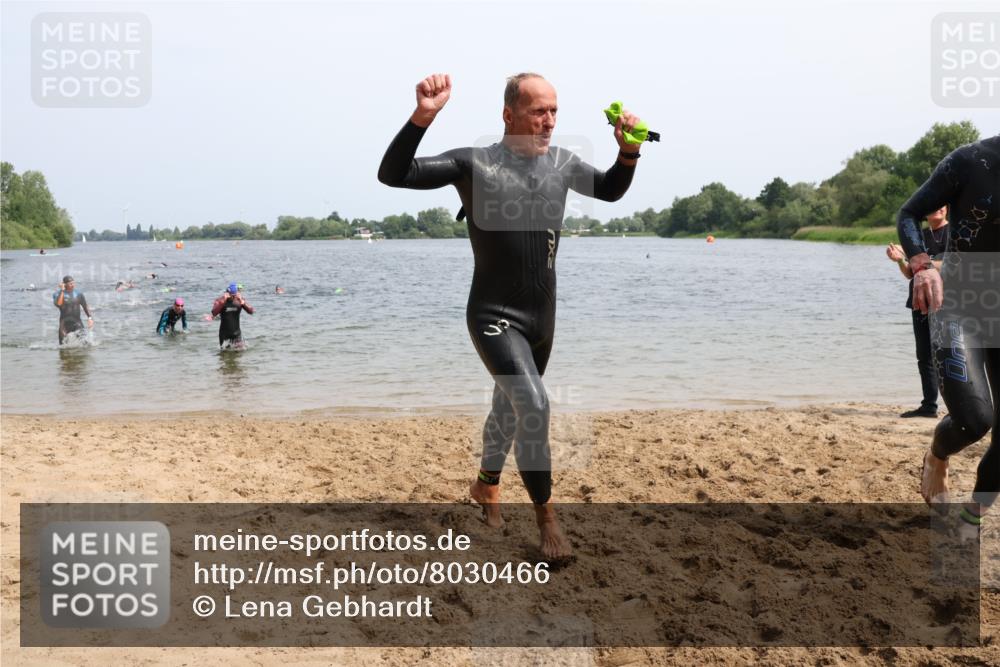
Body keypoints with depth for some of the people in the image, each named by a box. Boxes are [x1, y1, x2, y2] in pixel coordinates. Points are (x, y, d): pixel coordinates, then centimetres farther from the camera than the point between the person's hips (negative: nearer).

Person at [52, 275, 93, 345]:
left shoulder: (78, 294, 5)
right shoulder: (59, 294, -3)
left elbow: (85, 307, 10)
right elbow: (58, 304, -23)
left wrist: (90, 317, -5)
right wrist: (62, 290, -18)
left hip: (77, 321, 2)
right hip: (65, 323, -1)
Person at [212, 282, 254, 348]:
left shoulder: (239, 300, -3)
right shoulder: (220, 300, -9)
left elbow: (251, 311, -12)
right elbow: (214, 313, -25)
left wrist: (242, 302, -25)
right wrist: (223, 301, -30)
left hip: (237, 334, 1)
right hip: (224, 335, -1)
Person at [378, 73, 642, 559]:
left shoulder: (562, 163, 2)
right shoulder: (473, 164, -14)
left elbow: (611, 190, 19)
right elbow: (393, 174, -19)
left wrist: (628, 151, -2)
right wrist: (422, 117, -34)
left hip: (542, 318, 6)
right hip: (495, 316, -6)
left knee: (510, 407, 21)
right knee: (533, 405, -22)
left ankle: (486, 483, 47)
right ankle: (545, 516, -5)